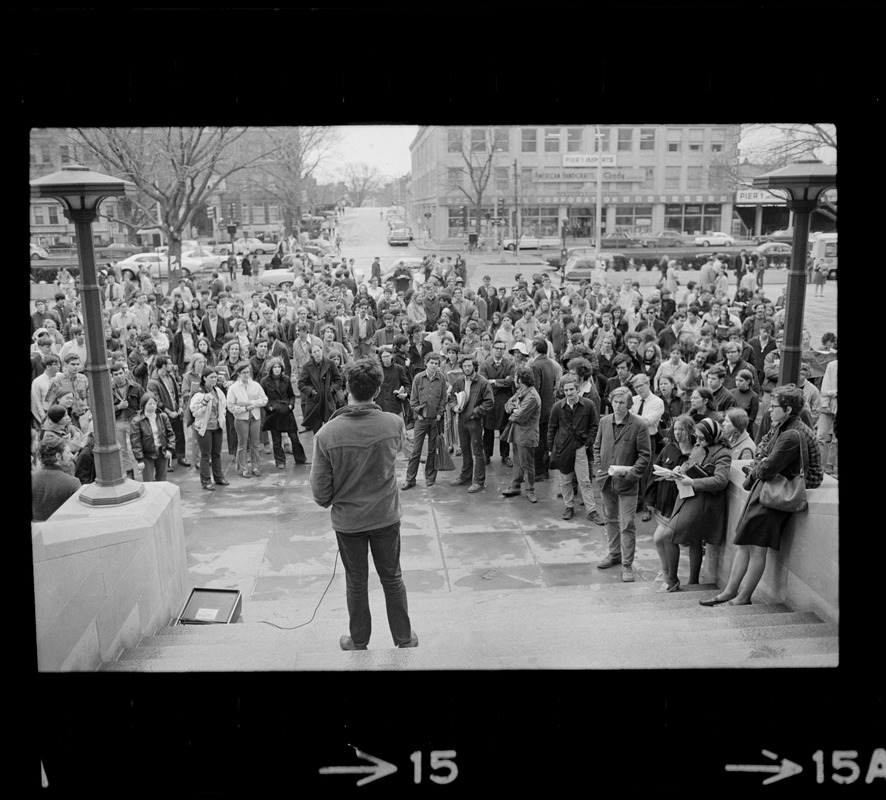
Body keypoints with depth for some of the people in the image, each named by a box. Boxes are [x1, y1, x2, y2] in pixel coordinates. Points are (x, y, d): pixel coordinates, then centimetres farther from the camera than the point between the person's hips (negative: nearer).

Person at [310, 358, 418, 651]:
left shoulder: (326, 434, -24)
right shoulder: (395, 424, -19)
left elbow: (320, 491, -15)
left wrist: (328, 501, 7)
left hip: (347, 520, -1)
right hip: (386, 516, 1)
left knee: (356, 583, 19)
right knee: (392, 579, 20)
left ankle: (359, 642, 37)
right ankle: (404, 639, 36)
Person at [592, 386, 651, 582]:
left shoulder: (639, 425, -11)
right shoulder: (604, 421, 4)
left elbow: (645, 455, -8)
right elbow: (597, 447, 13)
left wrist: (630, 472, -17)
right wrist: (598, 468, 1)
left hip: (627, 483, -5)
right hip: (606, 481, 5)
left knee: (627, 525, -3)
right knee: (611, 519, 19)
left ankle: (627, 564, 7)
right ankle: (614, 554, 36)